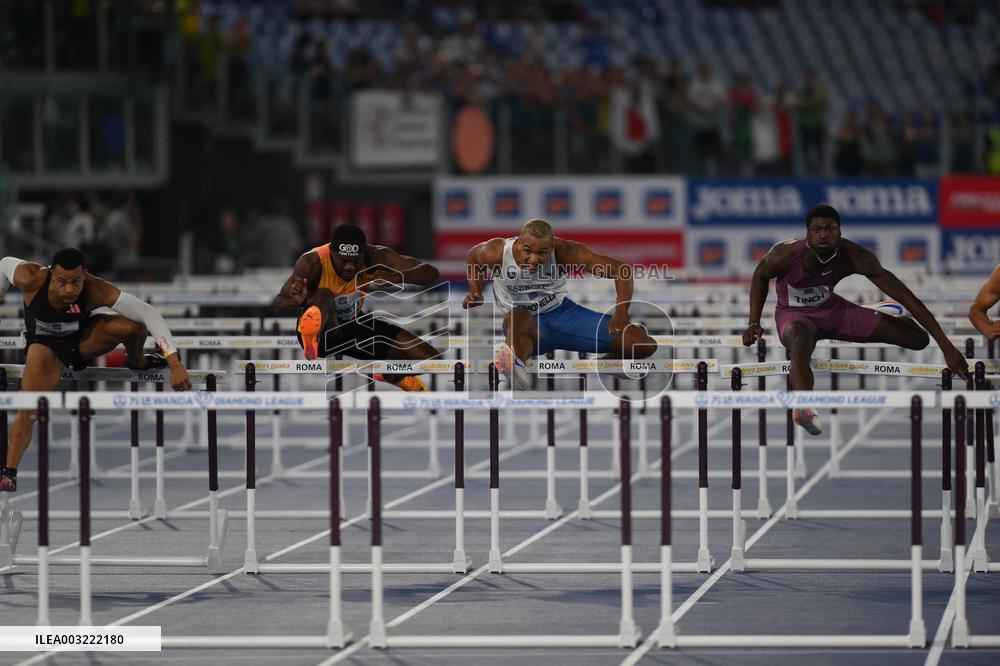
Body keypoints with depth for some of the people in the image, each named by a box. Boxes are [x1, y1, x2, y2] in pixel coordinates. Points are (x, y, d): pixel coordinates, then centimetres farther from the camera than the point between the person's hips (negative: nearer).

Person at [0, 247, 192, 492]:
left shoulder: (97, 291, -36)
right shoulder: (31, 279, -33)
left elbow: (149, 314, -38)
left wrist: (175, 364, -45)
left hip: (82, 338, 1)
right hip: (45, 344, 0)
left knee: (134, 326, -26)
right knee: (30, 408, -22)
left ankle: (137, 362, 7)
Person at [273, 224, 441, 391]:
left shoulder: (374, 257, -23)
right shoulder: (312, 263, -29)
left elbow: (431, 273, -26)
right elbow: (278, 305, -30)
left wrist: (397, 277, -46)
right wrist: (297, 303, -54)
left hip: (355, 325, 5)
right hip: (320, 328, -5)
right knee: (323, 295, -39)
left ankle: (391, 375, 28)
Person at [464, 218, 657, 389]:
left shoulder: (563, 252, -20)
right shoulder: (497, 252, -18)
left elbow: (621, 270, -19)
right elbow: (472, 258, 8)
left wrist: (621, 313, -32)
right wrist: (475, 292, -8)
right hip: (529, 323, -2)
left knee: (646, 346, -11)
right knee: (517, 317, -45)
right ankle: (516, 367, -75)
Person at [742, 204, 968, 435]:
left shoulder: (854, 256, -27)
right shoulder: (787, 254, -29)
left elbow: (906, 296, -26)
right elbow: (760, 275, -3)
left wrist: (946, 347, -29)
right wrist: (754, 324, -11)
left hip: (832, 309, 3)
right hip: (794, 314, -3)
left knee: (918, 338, 0)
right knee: (801, 346, -43)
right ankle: (804, 407, -66)